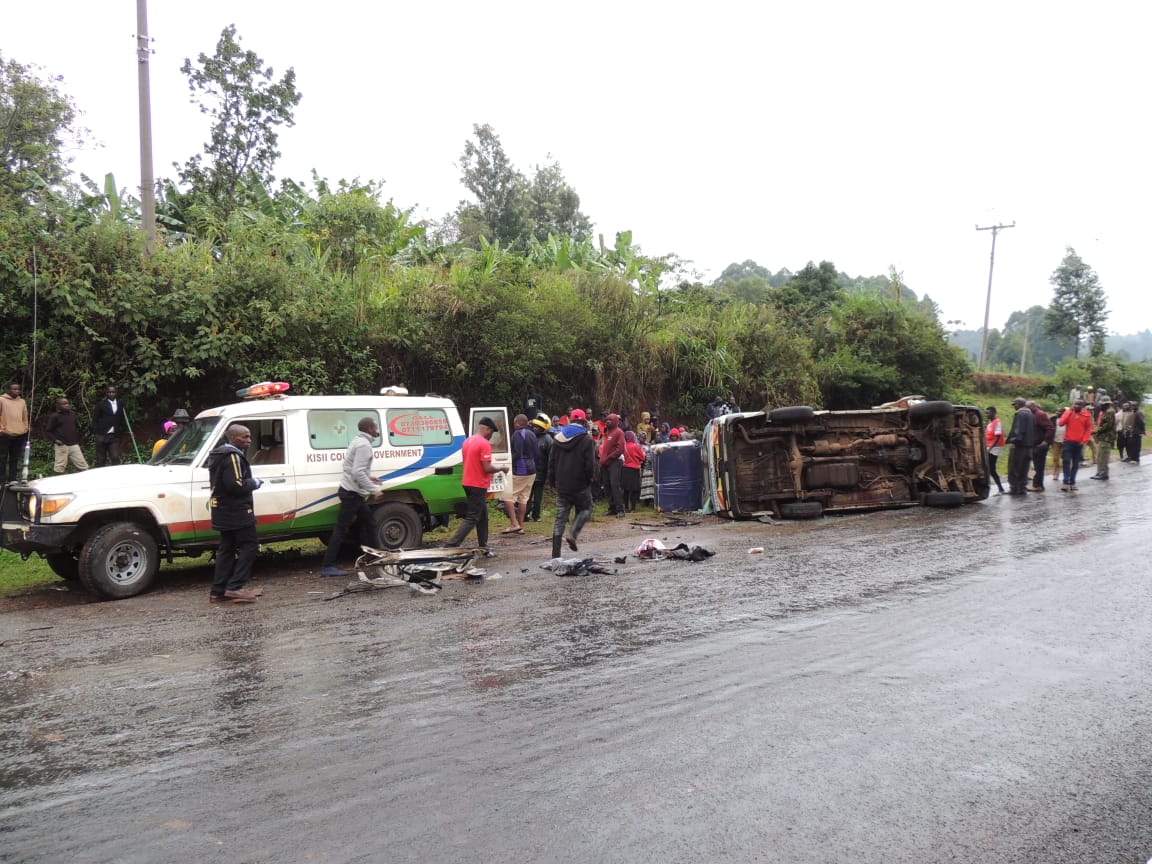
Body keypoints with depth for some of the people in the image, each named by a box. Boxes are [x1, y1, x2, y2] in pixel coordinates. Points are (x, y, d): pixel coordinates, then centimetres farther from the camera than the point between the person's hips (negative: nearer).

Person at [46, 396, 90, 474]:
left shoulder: (72, 415, 13)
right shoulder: (54, 416, -3)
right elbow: (48, 430, -1)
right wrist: (55, 440, -14)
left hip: (74, 445, 5)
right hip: (62, 446, -5)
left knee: (83, 466, 3)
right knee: (59, 468, -1)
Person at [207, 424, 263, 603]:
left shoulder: (219, 455, 17)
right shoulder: (232, 456, -17)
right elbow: (235, 484, -26)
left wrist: (250, 482, 9)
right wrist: (254, 483, -11)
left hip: (224, 512, 10)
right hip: (236, 512, -10)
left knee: (227, 549, 12)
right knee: (249, 546, -5)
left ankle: (218, 591, 13)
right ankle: (235, 587, -9)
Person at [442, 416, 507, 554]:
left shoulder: (468, 441, 11)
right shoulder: (484, 444, -16)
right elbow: (487, 468, -20)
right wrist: (502, 469, -4)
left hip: (468, 483, 9)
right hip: (478, 485, -9)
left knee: (482, 516, 16)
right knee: (472, 518, -5)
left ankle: (483, 548, 21)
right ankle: (451, 544, -11)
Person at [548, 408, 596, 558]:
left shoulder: (558, 437, 8)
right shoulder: (586, 439, -9)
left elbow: (551, 461, 10)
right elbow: (590, 465, -11)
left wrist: (552, 481, 16)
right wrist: (589, 479, 5)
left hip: (561, 485, 5)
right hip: (580, 484, -5)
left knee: (560, 517, 8)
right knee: (585, 509, 17)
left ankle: (556, 554, 5)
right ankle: (572, 533, -8)